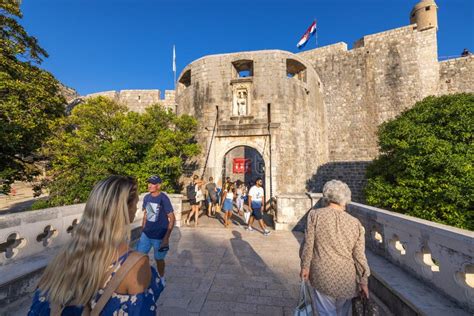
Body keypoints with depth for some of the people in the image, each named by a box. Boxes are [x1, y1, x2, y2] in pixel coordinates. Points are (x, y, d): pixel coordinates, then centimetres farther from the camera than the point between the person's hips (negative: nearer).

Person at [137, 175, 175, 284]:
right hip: (146, 234, 5)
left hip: (159, 236, -5)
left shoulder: (163, 198, -19)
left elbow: (172, 218, -17)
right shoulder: (146, 197, -1)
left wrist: (166, 238, -19)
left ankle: (161, 279, 40)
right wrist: (142, 230, 13)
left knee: (159, 259, 12)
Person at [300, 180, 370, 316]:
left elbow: (308, 244, -10)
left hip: (322, 276, -2)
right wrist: (363, 281, 8)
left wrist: (305, 266, 3)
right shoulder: (355, 223, -6)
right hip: (347, 280, 3)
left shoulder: (315, 215, -12)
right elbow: (359, 255, -2)